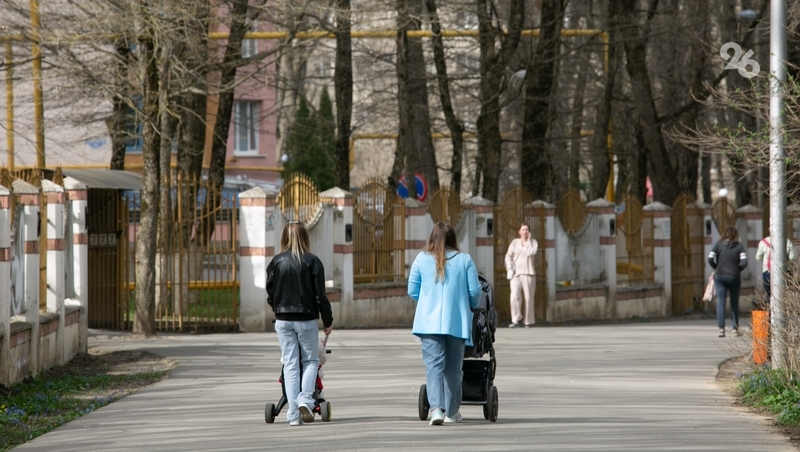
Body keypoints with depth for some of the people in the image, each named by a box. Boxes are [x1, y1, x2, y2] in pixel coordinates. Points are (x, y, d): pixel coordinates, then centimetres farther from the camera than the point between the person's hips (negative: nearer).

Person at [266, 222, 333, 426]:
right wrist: (327, 321, 4)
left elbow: (270, 295, 4)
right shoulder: (312, 261, -7)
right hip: (306, 319, -2)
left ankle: (293, 413, 1)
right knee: (311, 360, 12)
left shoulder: (276, 262, -1)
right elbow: (320, 295, -6)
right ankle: (305, 399, -11)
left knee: (290, 364, 5)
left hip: (283, 320, 2)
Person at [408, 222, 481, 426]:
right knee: (453, 367, 12)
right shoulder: (464, 260, 0)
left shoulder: (422, 259, 1)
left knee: (434, 364, -5)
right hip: (457, 322, 1)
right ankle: (452, 411, 20)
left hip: (429, 322, -1)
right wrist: (472, 307, 22)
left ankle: (436, 408, -23)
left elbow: (412, 291, 5)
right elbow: (474, 291, 0)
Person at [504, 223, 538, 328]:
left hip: (528, 273, -1)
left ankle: (529, 321, 6)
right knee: (515, 297, -14)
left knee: (528, 298, -2)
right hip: (516, 274, 1)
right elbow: (509, 256, 8)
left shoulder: (533, 242, 5)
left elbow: (531, 253, -13)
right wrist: (510, 269, -4)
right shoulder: (515, 242, 9)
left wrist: (528, 241, -5)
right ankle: (516, 320, -8)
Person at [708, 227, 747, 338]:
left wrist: (716, 268, 10)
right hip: (734, 277, 0)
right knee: (734, 303, 12)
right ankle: (735, 329, 16)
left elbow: (710, 259, -7)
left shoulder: (718, 245, 1)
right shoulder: (739, 246, -1)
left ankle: (721, 328, -14)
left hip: (719, 276, 0)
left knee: (720, 302, -2)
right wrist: (738, 269, 8)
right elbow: (744, 262, -10)